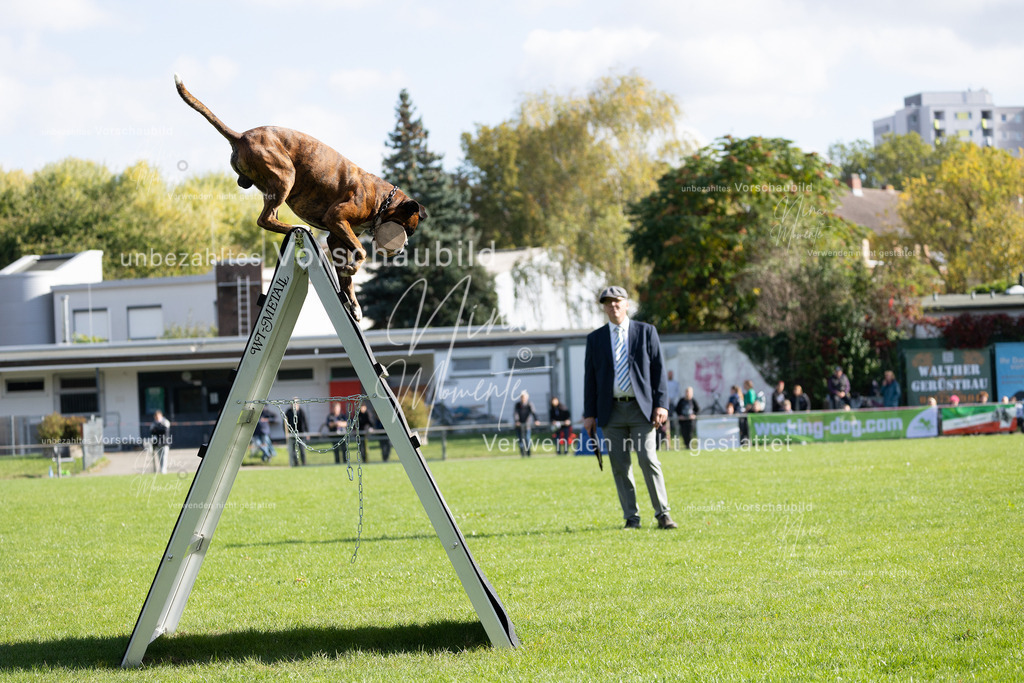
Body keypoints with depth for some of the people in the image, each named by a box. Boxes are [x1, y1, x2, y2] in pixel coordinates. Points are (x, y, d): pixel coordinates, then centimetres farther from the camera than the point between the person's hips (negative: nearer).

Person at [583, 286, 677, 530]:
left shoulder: (646, 332, 6)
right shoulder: (595, 339, 10)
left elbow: (658, 369, 3)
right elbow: (590, 378, 10)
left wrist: (661, 404, -6)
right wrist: (589, 414, 5)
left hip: (641, 408, -2)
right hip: (611, 410, 2)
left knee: (649, 460, -10)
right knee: (620, 466, 1)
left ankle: (663, 514, -2)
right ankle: (631, 517, 7)